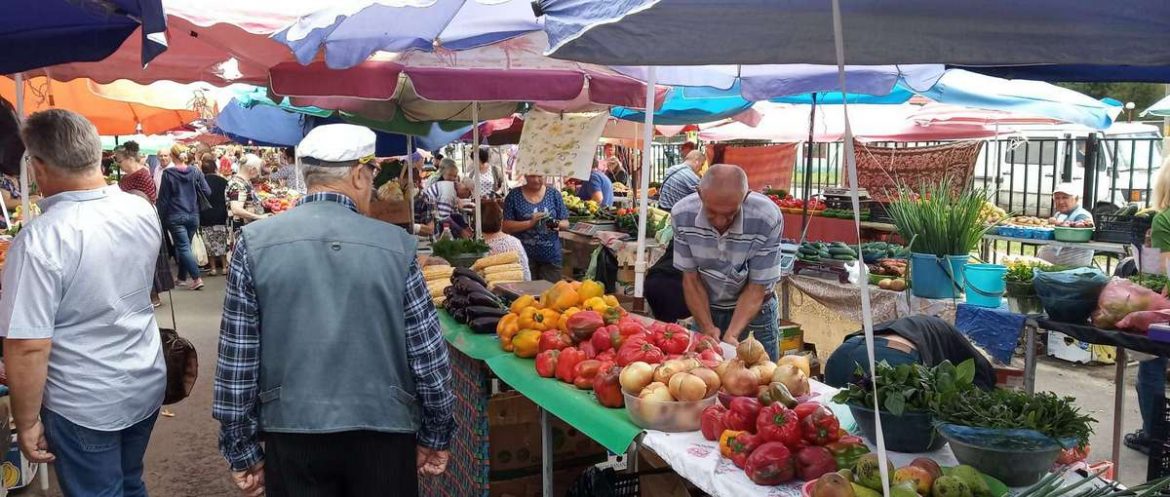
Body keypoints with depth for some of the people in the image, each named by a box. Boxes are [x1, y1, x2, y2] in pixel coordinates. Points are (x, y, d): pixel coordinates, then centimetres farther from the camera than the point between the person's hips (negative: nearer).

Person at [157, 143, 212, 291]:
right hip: (193, 215, 4)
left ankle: (197, 278, -14)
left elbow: (163, 197, -5)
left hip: (175, 216, -4)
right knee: (184, 246, 17)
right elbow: (207, 192, -1)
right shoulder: (196, 172, -1)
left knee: (184, 247, -3)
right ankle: (182, 277, 24)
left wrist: (161, 217, 3)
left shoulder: (167, 173, -8)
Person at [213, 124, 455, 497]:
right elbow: (429, 356, -4)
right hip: (384, 432, 0)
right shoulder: (397, 246, -7)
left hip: (292, 434, 1)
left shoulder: (254, 243, -5)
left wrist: (241, 450, 7)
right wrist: (435, 437, 9)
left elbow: (237, 360, -4)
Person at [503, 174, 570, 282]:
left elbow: (566, 223, 7)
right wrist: (530, 223, -18)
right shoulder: (514, 195, 0)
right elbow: (506, 226, -4)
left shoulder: (554, 194, 5)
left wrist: (557, 224, -16)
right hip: (524, 256, -2)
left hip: (551, 257, 2)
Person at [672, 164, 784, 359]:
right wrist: (707, 328, -21)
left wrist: (731, 335, -31)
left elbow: (757, 287, -20)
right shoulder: (682, 215, -22)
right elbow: (691, 279, -11)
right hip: (705, 308, 2)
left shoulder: (768, 219, -29)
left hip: (755, 309, -2)